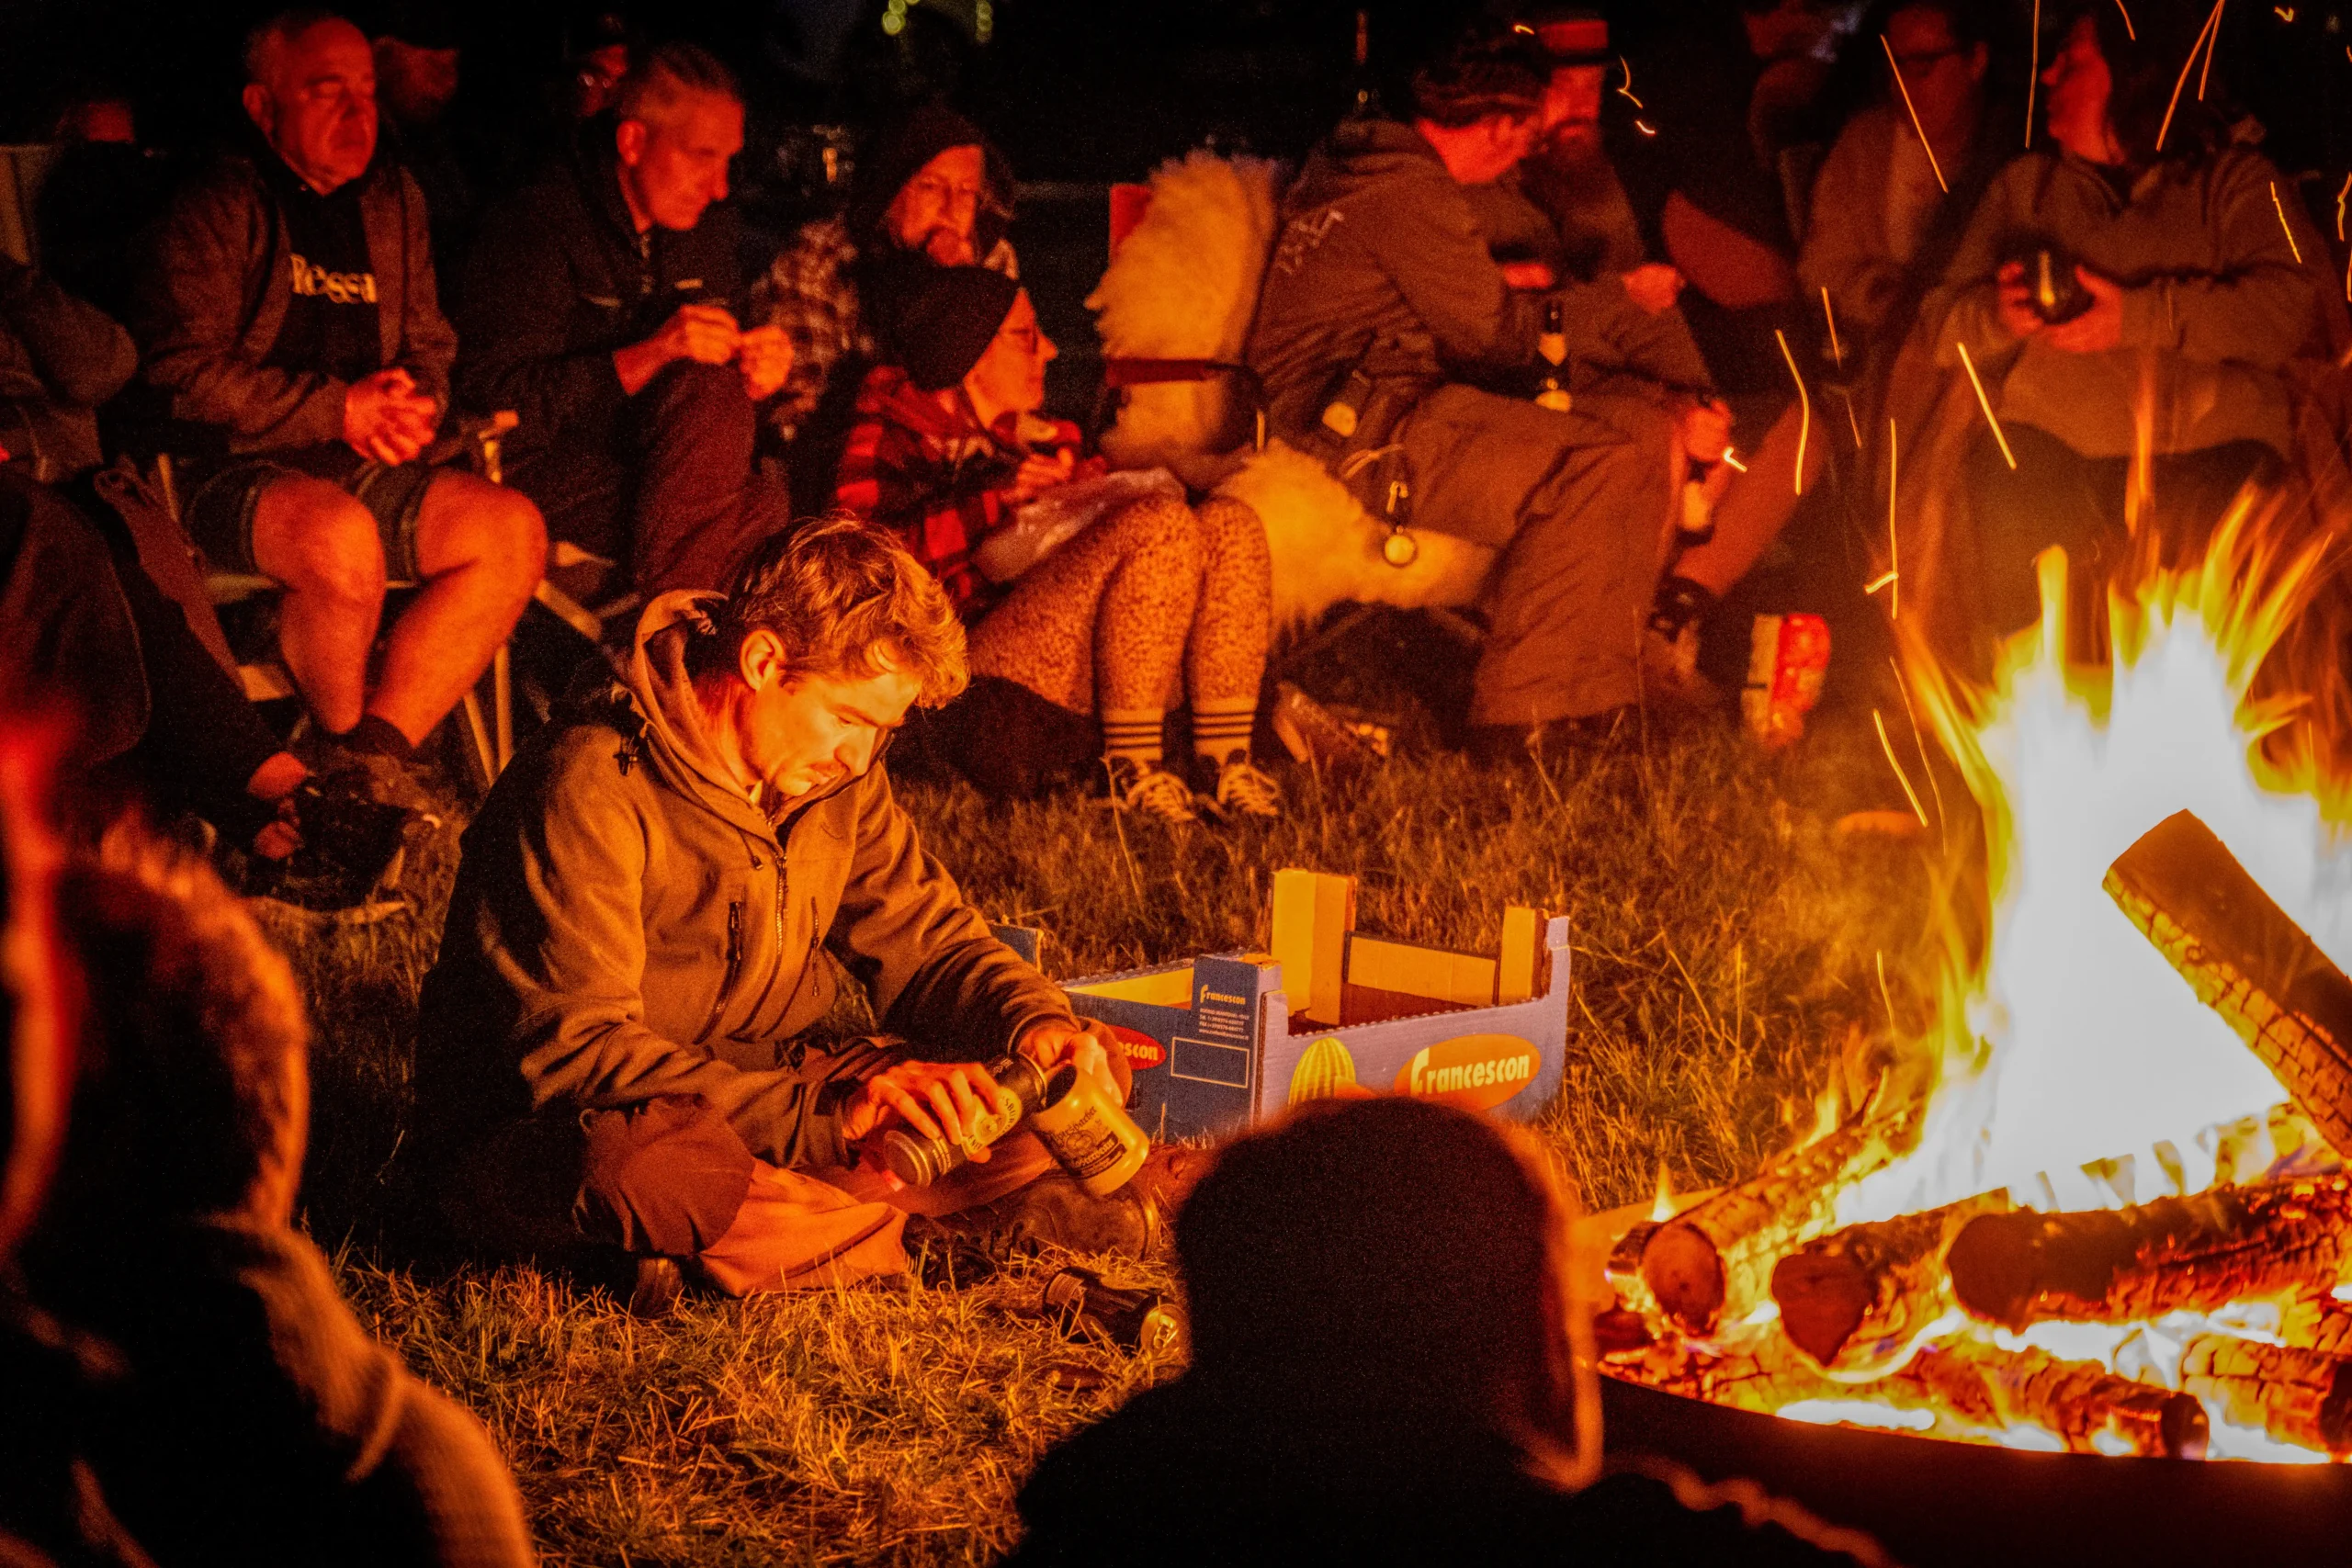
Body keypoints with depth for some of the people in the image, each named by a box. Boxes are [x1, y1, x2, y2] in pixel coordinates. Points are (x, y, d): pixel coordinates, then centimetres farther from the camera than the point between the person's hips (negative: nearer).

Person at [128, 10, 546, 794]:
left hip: (364, 470, 7)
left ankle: (372, 755, -19)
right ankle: (341, 746, -10)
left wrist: (413, 406, -2)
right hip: (236, 469, -6)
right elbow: (183, 373, -12)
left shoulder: (393, 202, 17)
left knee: (513, 529, -19)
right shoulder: (215, 213, -3)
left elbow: (431, 345, 23)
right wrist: (341, 410, -14)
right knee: (342, 539, -38)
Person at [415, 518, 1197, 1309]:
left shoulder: (837, 774, 3)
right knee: (652, 1159, -44)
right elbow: (575, 1056, -28)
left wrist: (1036, 1022, -12)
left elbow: (929, 943, 12)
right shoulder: (592, 788, -22)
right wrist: (828, 1114, -34)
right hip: (533, 1147, -7)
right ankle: (978, 1217, -25)